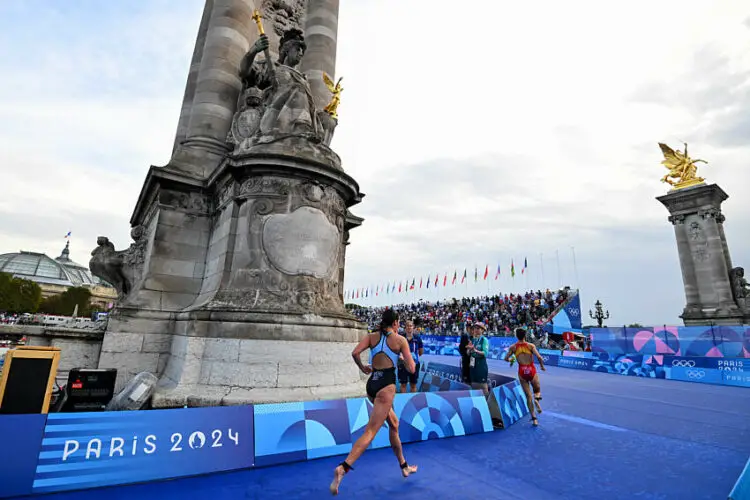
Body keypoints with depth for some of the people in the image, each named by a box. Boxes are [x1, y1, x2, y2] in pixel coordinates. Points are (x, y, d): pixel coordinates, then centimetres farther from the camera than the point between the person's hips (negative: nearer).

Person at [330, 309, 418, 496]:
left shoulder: (372, 336, 8)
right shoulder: (400, 339, -2)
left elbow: (355, 352, -7)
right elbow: (411, 369, -2)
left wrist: (363, 368, 10)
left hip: (372, 384, 6)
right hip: (386, 385, -6)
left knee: (394, 424, 23)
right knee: (370, 431, -7)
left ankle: (404, 467, 36)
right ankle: (342, 468, -21)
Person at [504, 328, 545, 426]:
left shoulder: (513, 347, 0)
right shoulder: (531, 346, -5)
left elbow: (506, 358, 1)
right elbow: (539, 357, -13)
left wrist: (511, 359, 23)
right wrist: (542, 366, 5)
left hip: (522, 372, 1)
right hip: (531, 370, -1)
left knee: (528, 396, 11)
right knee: (537, 390, 23)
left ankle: (534, 418, 5)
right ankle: (536, 398, -12)